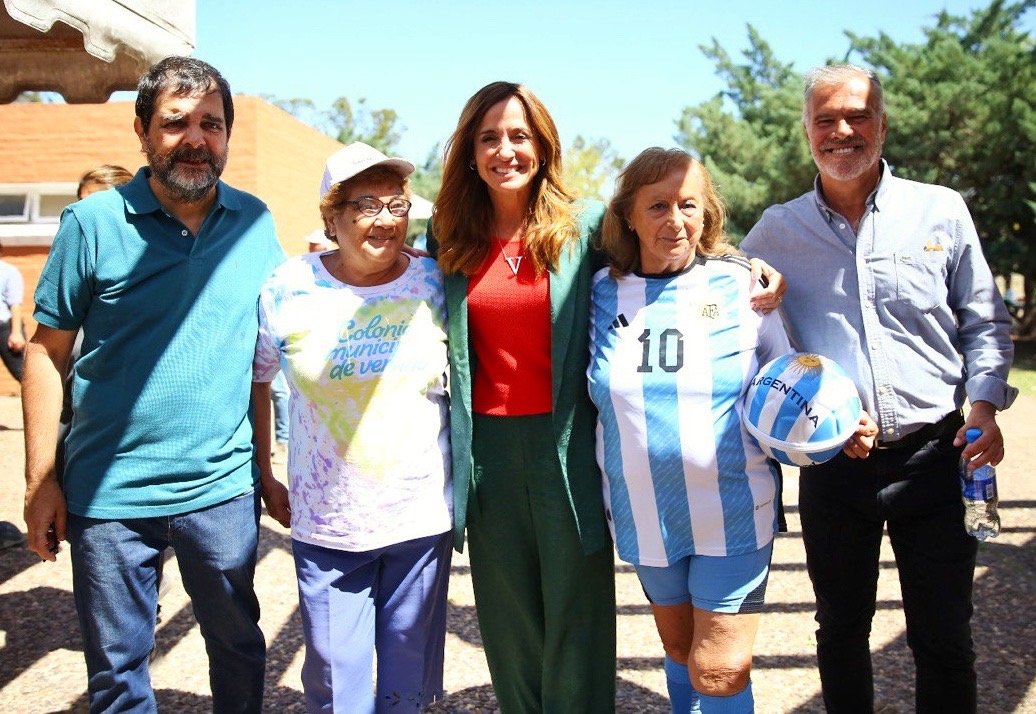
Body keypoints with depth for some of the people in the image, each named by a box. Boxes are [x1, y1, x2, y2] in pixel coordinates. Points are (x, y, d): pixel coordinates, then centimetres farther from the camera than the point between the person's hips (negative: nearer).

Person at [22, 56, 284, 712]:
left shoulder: (256, 223, 1)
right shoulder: (93, 223, -7)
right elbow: (48, 353, -3)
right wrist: (41, 482, -5)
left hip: (224, 487, 2)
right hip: (110, 490, -1)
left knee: (239, 645, 18)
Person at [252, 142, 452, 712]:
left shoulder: (436, 284, -4)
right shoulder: (287, 290, -4)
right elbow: (255, 380, 9)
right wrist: (264, 477, 9)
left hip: (421, 518, 1)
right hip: (325, 524, 0)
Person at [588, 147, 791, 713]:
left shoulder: (741, 285, -6)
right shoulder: (602, 292, -1)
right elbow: (586, 395, 11)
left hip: (733, 512, -3)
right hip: (643, 514, 3)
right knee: (680, 649, 21)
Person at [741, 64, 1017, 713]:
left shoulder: (942, 210, 1)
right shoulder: (777, 231, 2)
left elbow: (986, 322, 8)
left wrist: (985, 406, -7)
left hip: (933, 456, -1)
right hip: (833, 461, 1)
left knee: (944, 637, 8)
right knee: (841, 630, 15)